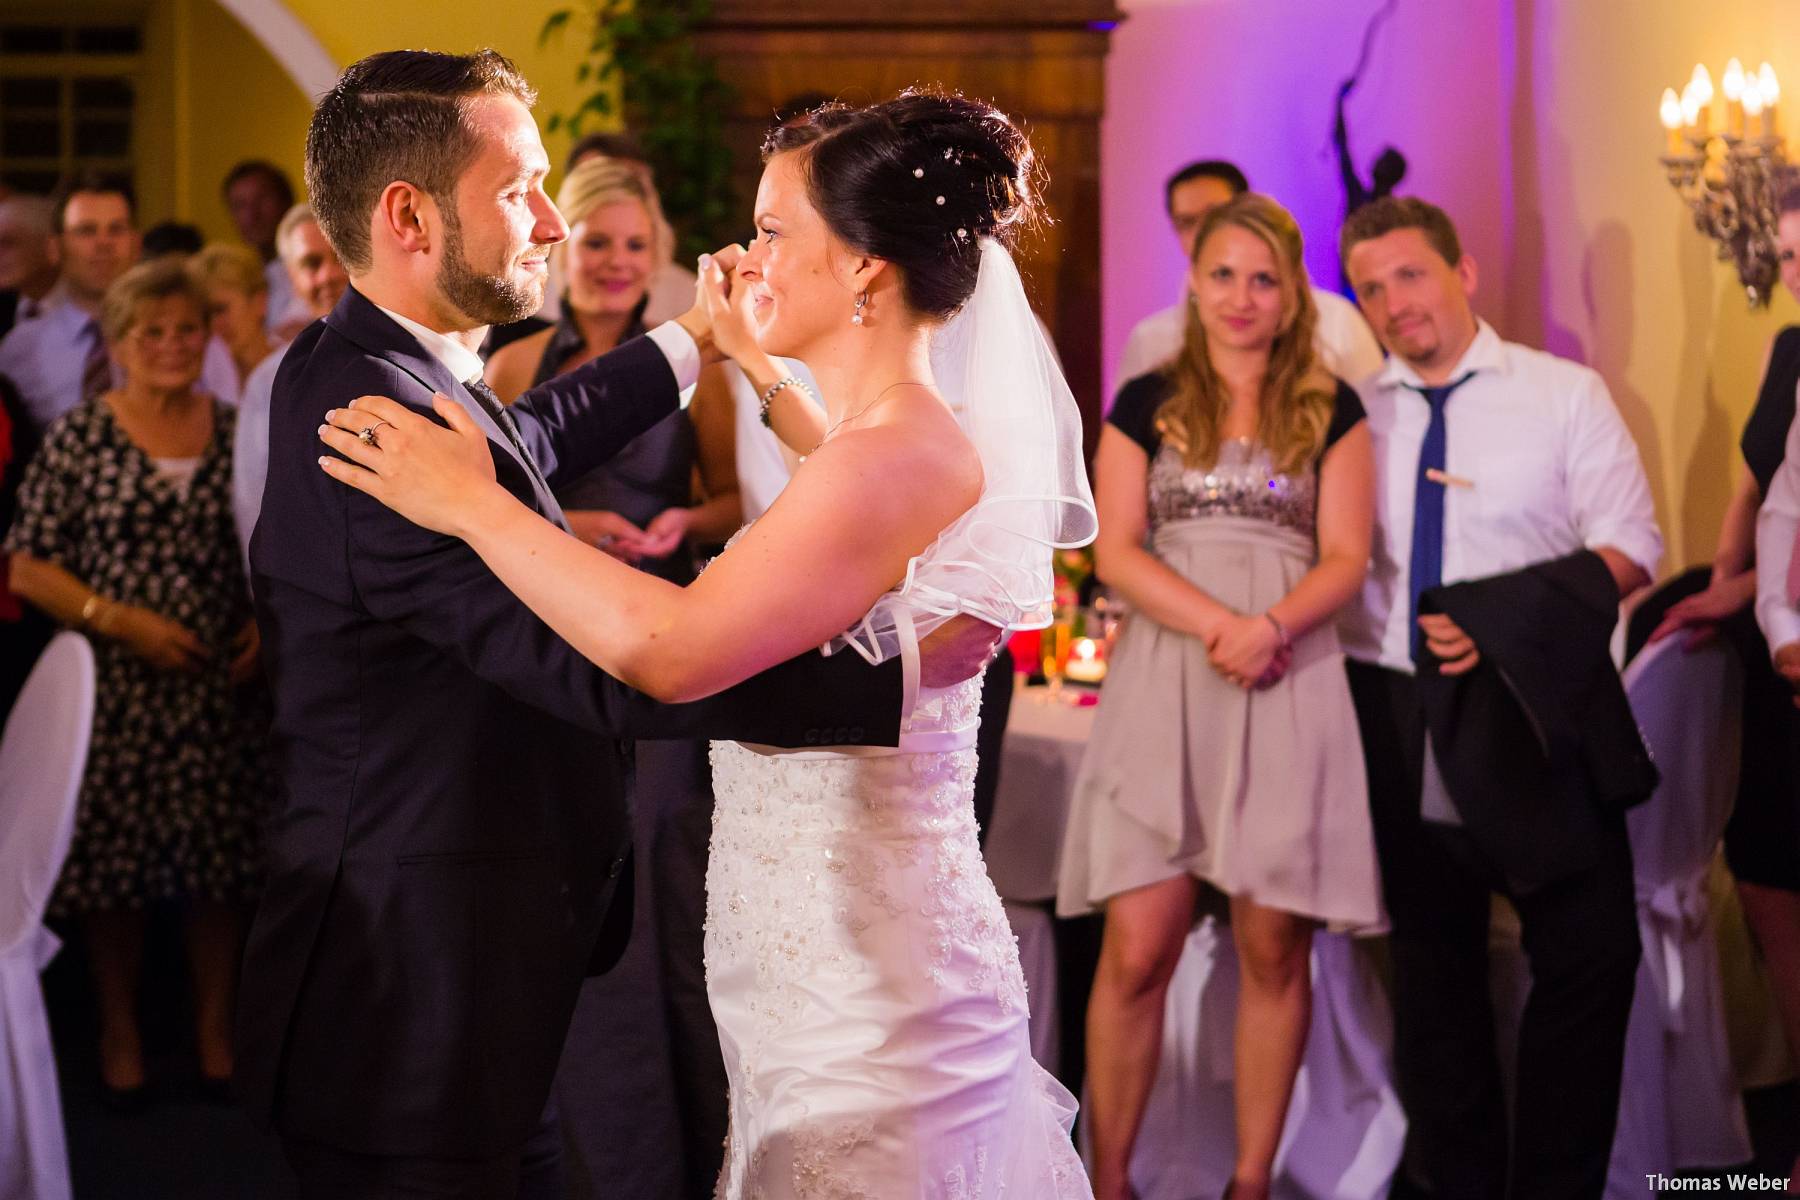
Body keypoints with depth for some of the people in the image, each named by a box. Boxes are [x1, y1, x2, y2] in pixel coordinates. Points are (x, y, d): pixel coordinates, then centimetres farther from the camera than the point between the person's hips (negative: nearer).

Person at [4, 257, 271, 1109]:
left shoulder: (238, 433, 6)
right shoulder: (79, 435, -3)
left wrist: (271, 620, -4)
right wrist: (121, 621, -13)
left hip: (222, 688, 2)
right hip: (116, 687, -2)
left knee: (222, 860, 6)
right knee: (114, 862, 4)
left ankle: (215, 1027, 23)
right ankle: (119, 1033, 23)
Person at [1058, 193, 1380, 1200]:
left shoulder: (1331, 410, 11)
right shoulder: (1147, 405, 12)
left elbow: (1346, 557, 4)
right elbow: (1116, 551, 3)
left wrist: (1272, 628, -15)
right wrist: (1217, 625, -13)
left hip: (1289, 690, 0)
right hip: (1163, 686, 0)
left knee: (1276, 951, 1)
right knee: (1137, 950, -6)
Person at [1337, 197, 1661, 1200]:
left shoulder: (1565, 395, 0)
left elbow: (1632, 546, -5)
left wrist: (1507, 621, -18)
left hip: (1534, 714, -2)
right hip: (1396, 724, 2)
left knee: (1591, 954, -5)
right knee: (1434, 966, 12)